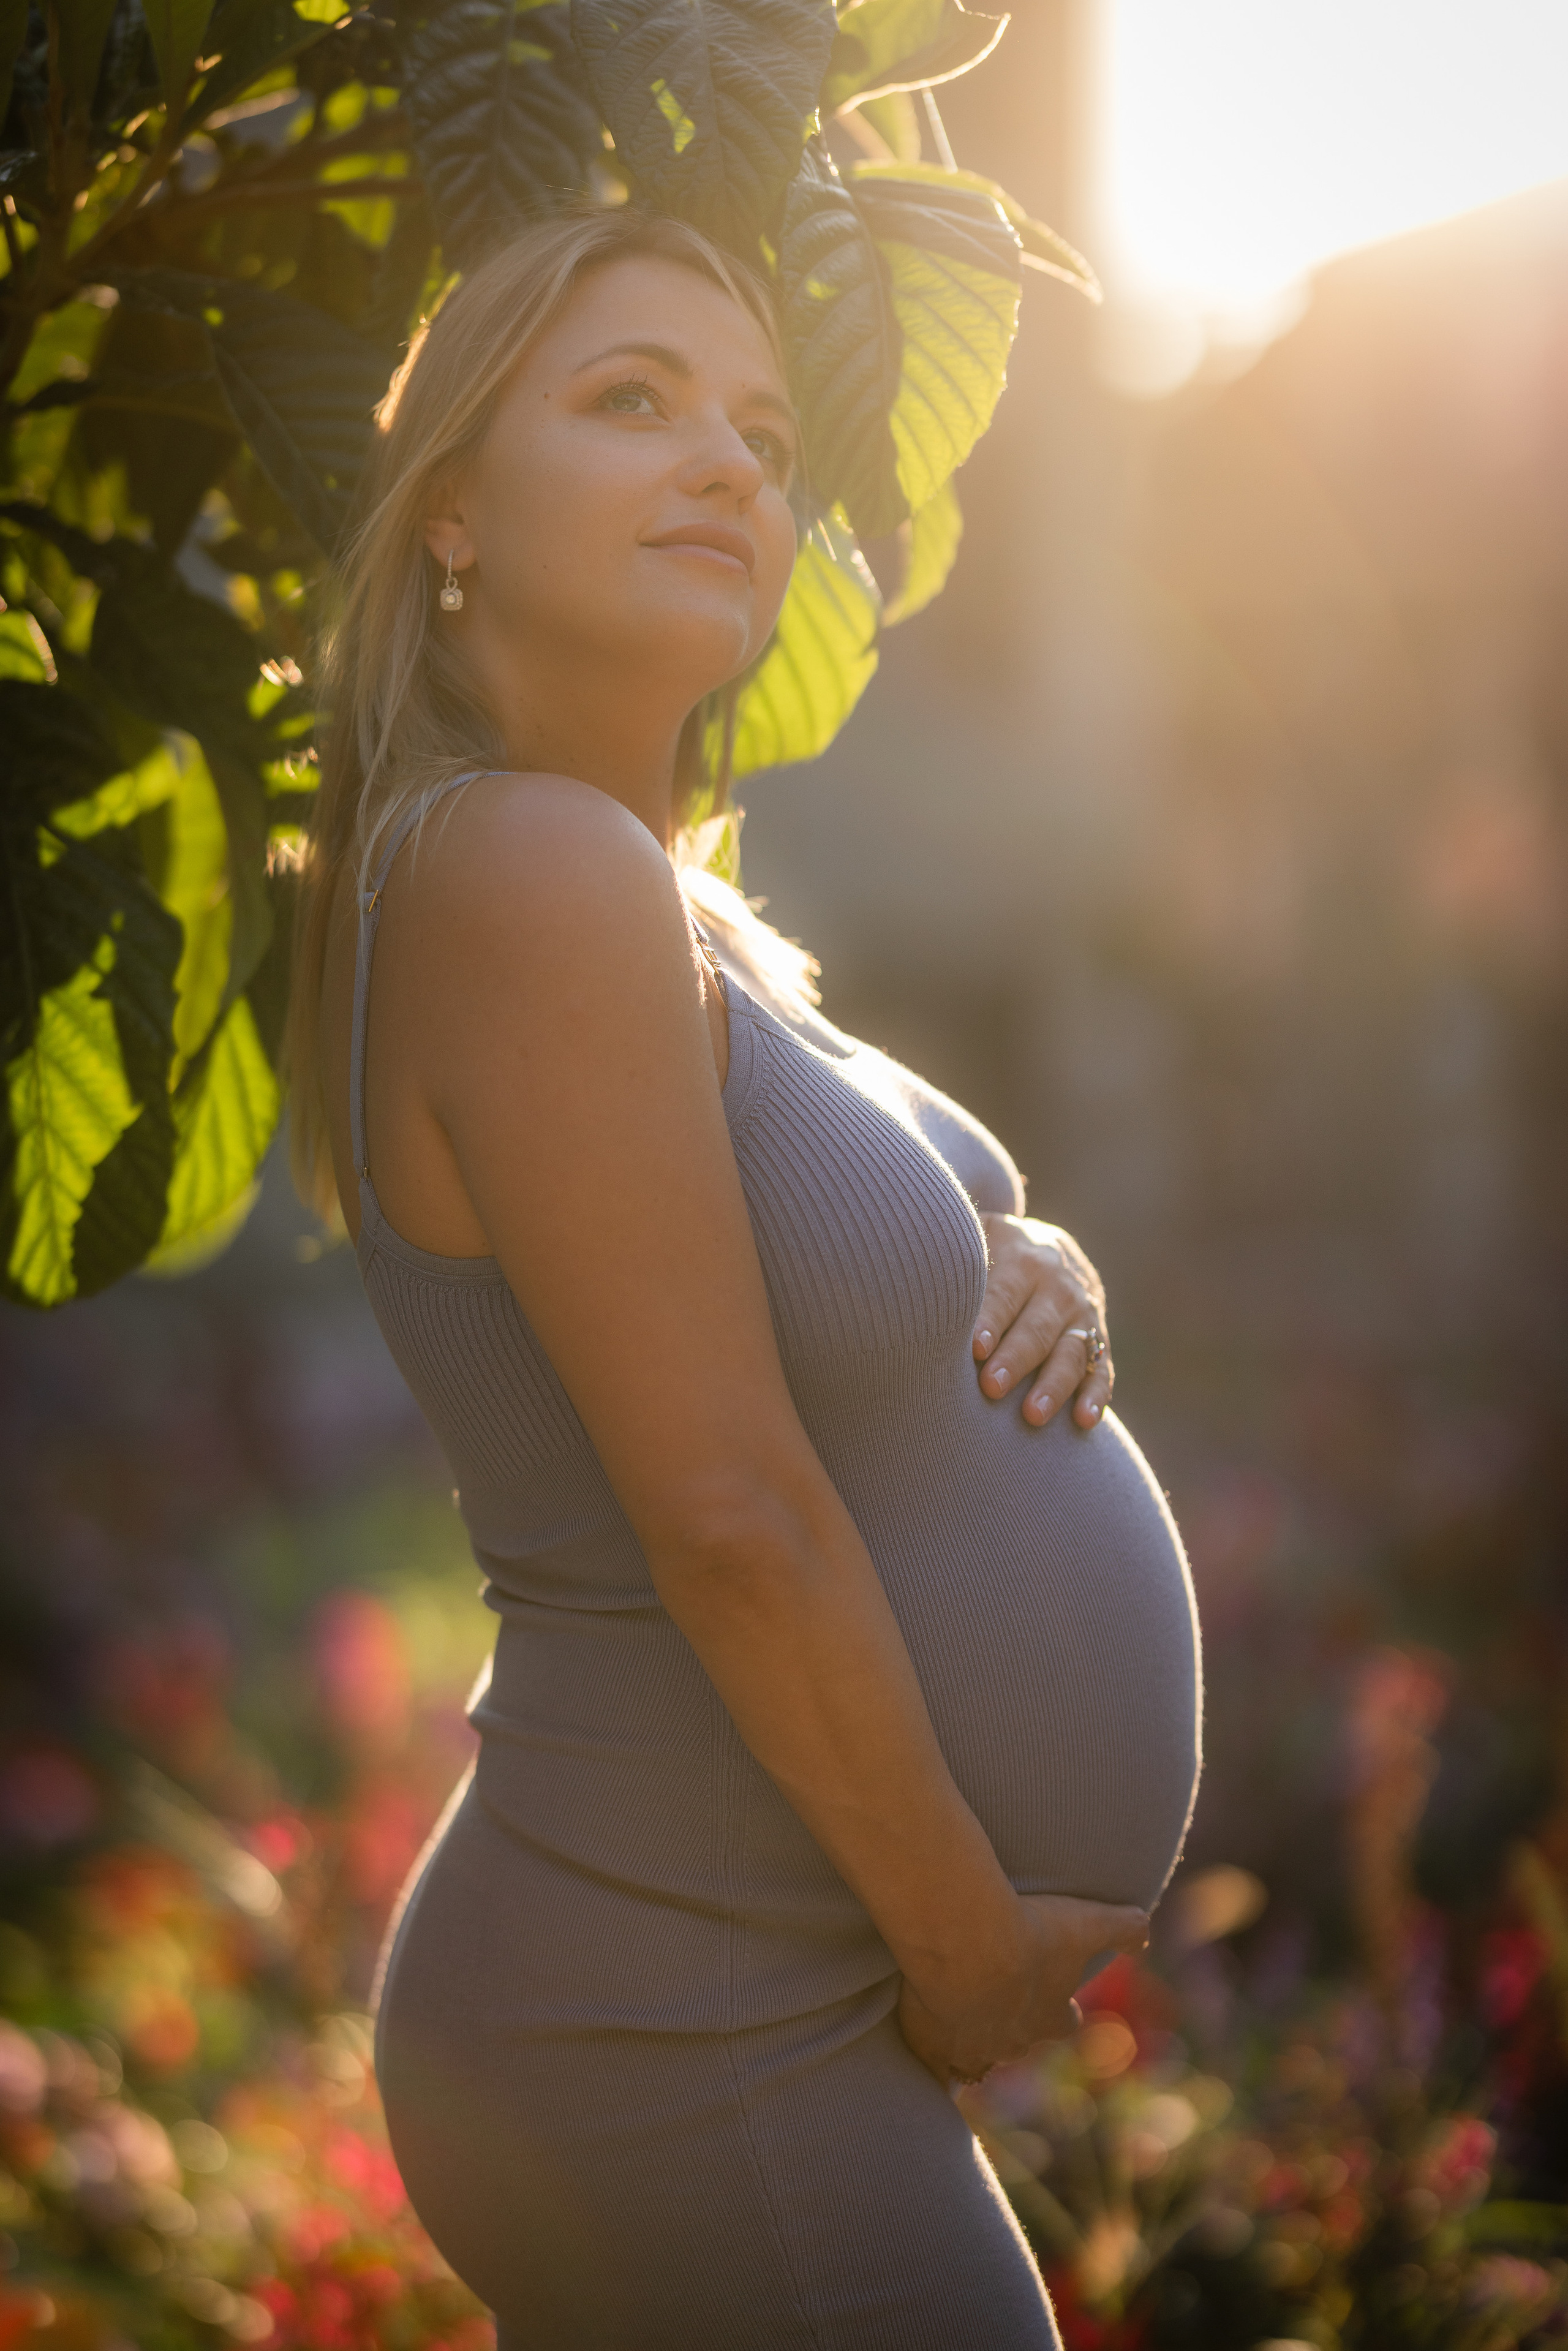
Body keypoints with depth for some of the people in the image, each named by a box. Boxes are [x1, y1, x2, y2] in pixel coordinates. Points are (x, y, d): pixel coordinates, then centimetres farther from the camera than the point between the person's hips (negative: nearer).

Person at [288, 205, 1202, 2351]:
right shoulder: (525, 863, -23)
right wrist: (974, 1954, -14)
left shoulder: (665, 909, 5)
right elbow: (729, 1514, -25)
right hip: (705, 2071, -9)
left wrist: (1031, 1281, -5)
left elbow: (856, 1255, 18)